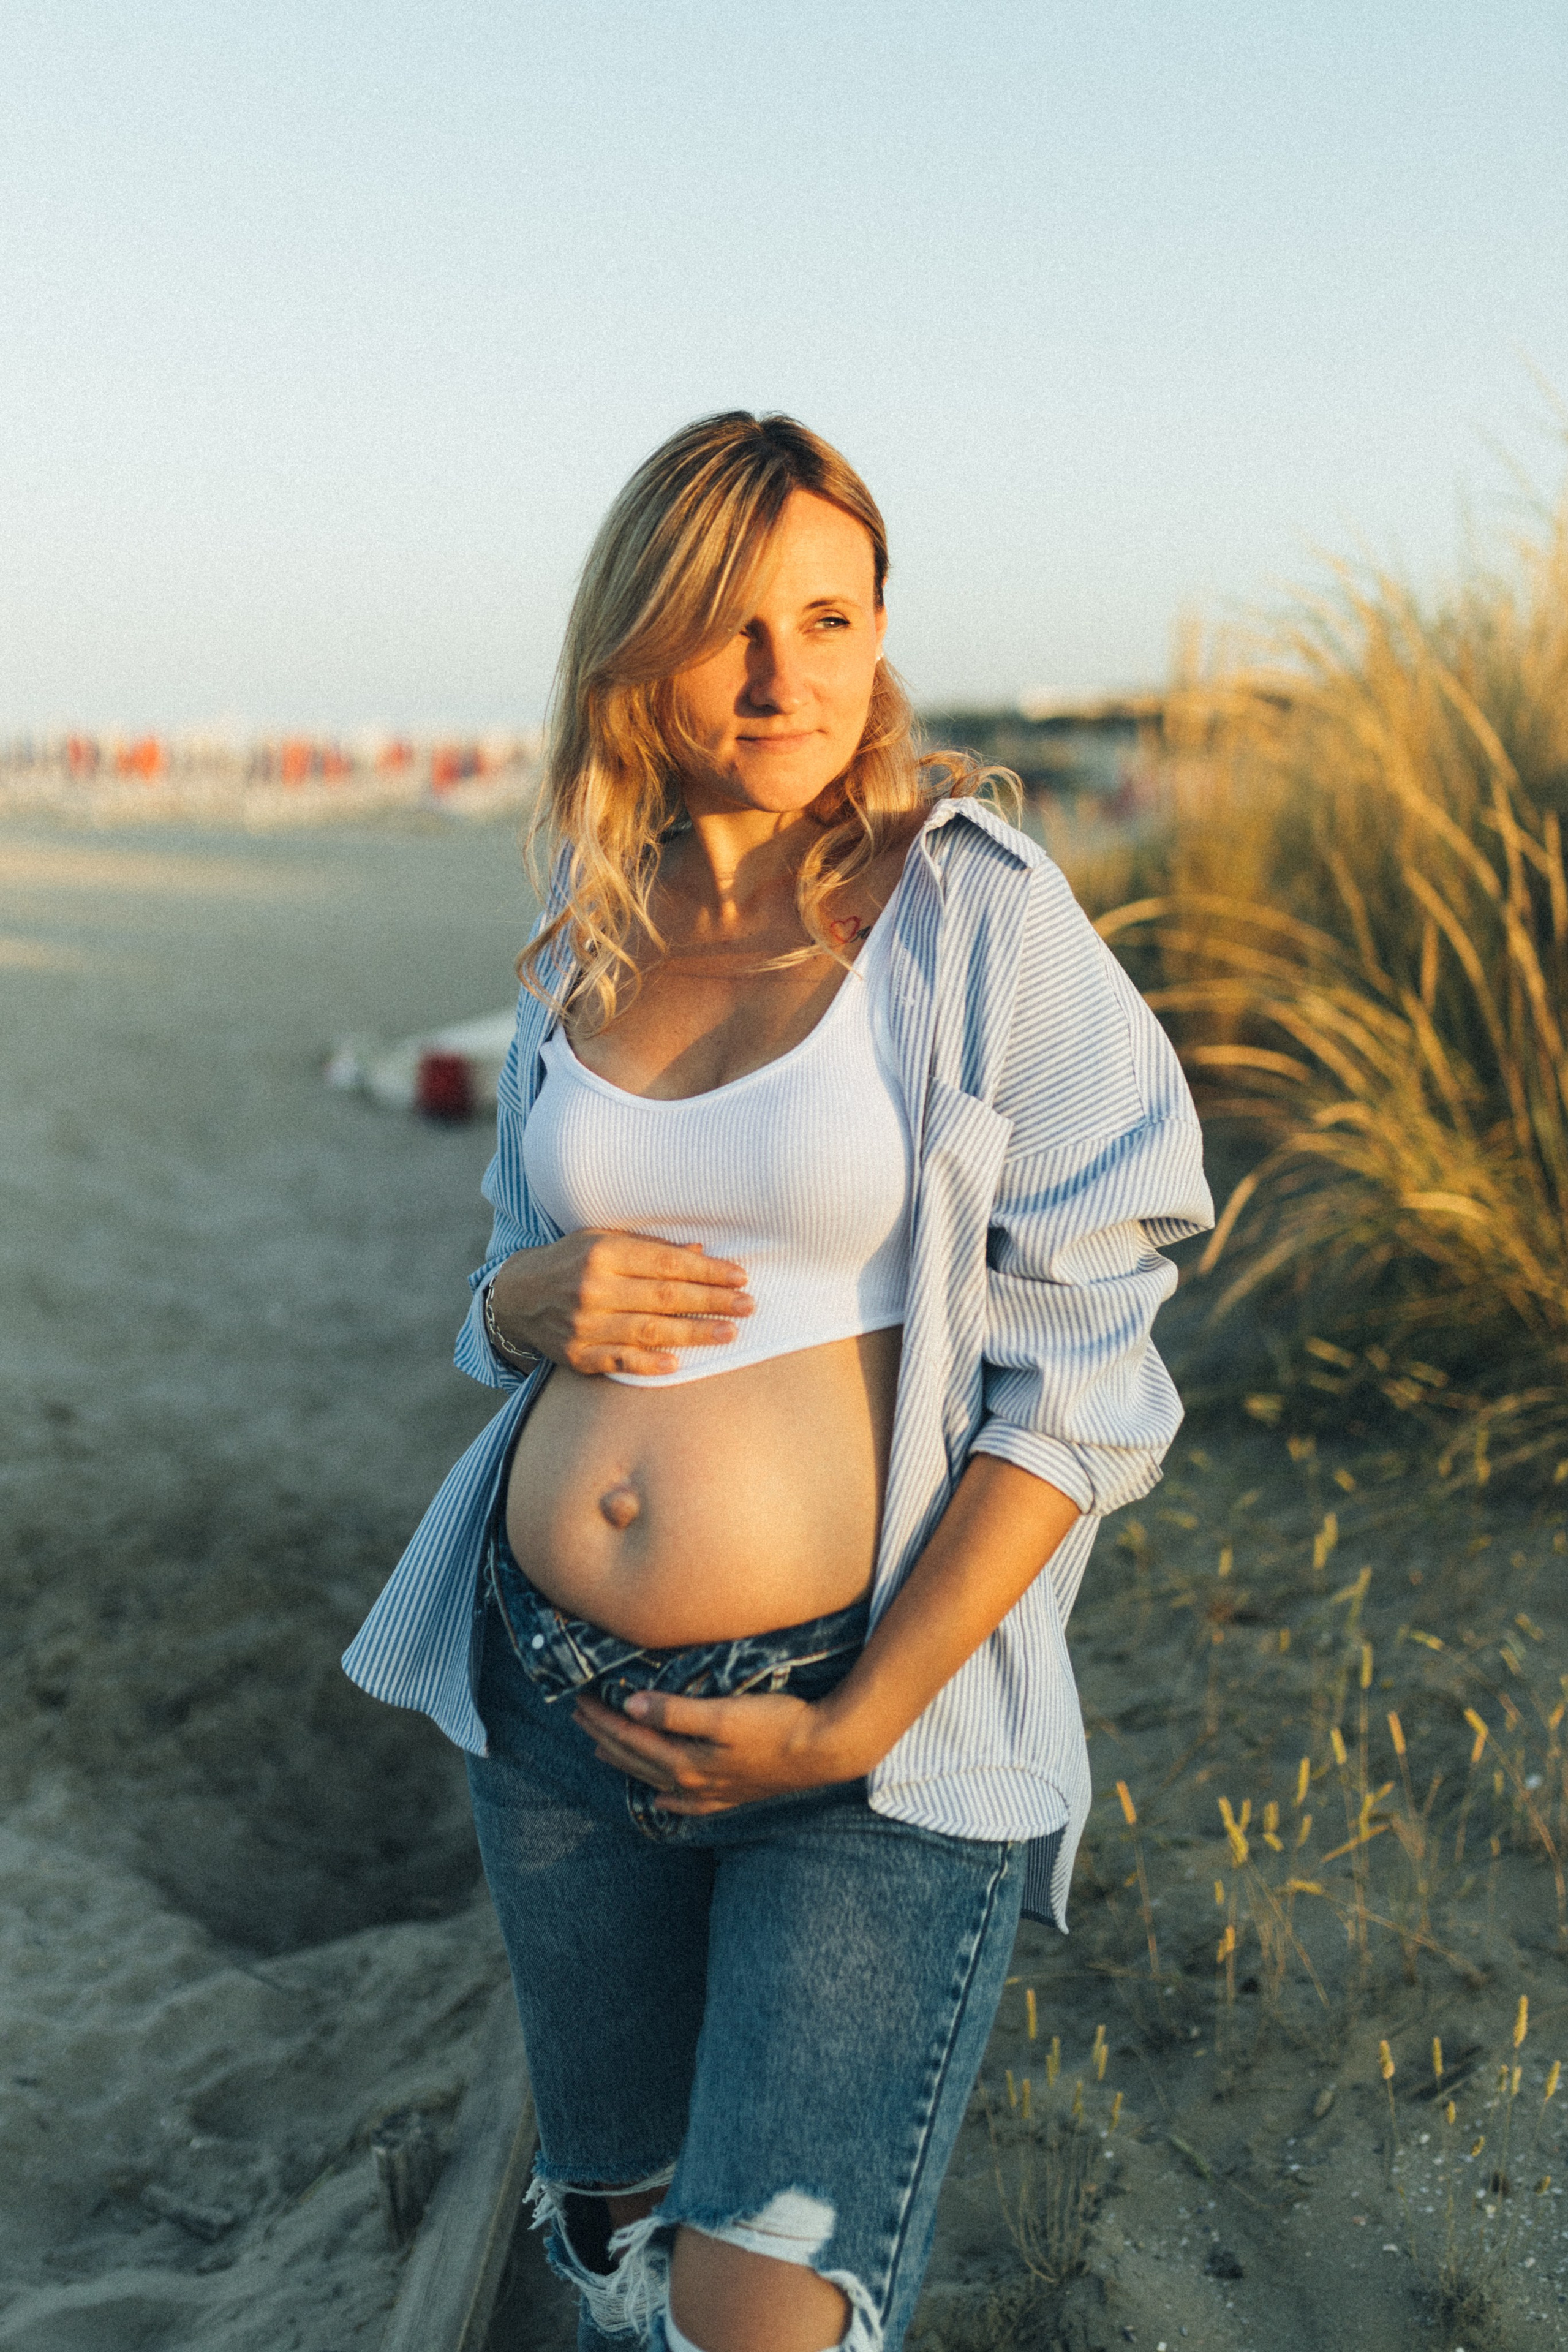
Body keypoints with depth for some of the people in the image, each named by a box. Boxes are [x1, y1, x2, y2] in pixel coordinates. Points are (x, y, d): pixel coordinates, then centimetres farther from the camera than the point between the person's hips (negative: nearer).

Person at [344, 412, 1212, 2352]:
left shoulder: (978, 919, -10)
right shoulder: (583, 950, 6)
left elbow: (1079, 1387, -12)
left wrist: (858, 1727, -15)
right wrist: (530, 1298, -7)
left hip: (876, 1706, -5)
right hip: (552, 1687, 5)